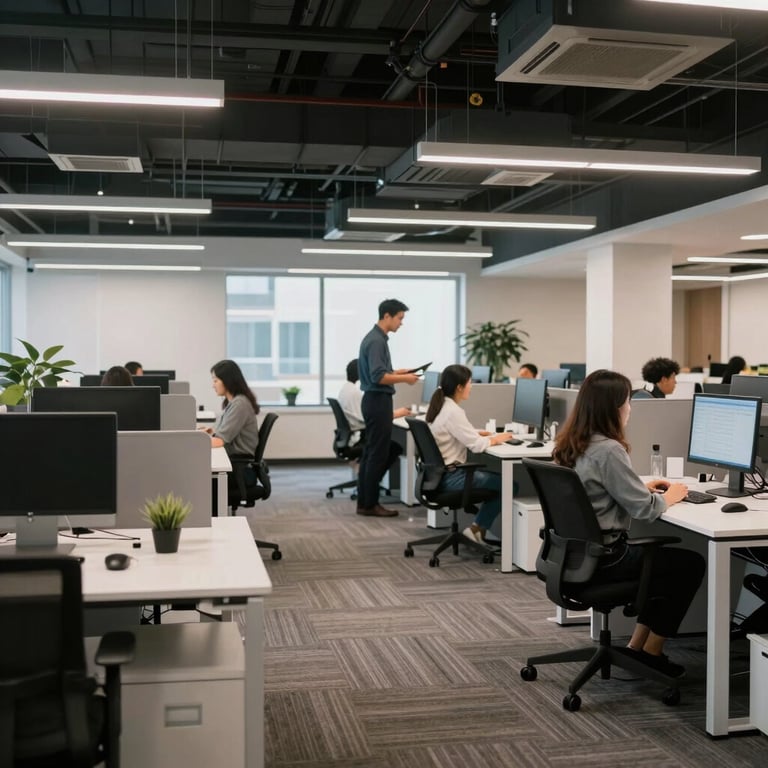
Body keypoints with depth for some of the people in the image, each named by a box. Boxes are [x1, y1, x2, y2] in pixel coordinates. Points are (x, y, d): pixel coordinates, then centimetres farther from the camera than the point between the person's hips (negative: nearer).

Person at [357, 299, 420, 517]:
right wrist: (404, 379, -14)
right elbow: (378, 376, -25)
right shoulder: (376, 340, -18)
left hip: (375, 401, 11)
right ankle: (370, 504, 1)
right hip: (378, 402, -11)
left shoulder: (375, 337, 14)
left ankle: (364, 501, 15)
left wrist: (397, 372, 16)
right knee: (378, 454, -5)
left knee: (371, 452, 11)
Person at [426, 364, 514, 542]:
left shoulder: (442, 406, 8)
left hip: (441, 472, 10)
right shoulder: (453, 412, -21)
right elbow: (477, 445, -23)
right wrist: (497, 438, -5)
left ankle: (478, 527, 14)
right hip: (450, 477, -10)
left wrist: (491, 434, 7)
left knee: (496, 476, 17)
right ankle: (477, 529, 8)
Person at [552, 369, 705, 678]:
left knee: (665, 559, 23)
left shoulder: (571, 444, 5)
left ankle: (637, 646, 23)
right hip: (601, 560, -9)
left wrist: (643, 487, 14)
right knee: (691, 564, 8)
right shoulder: (608, 450, -23)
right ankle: (650, 653, 16)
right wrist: (670, 496, 1)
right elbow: (645, 509, -18)